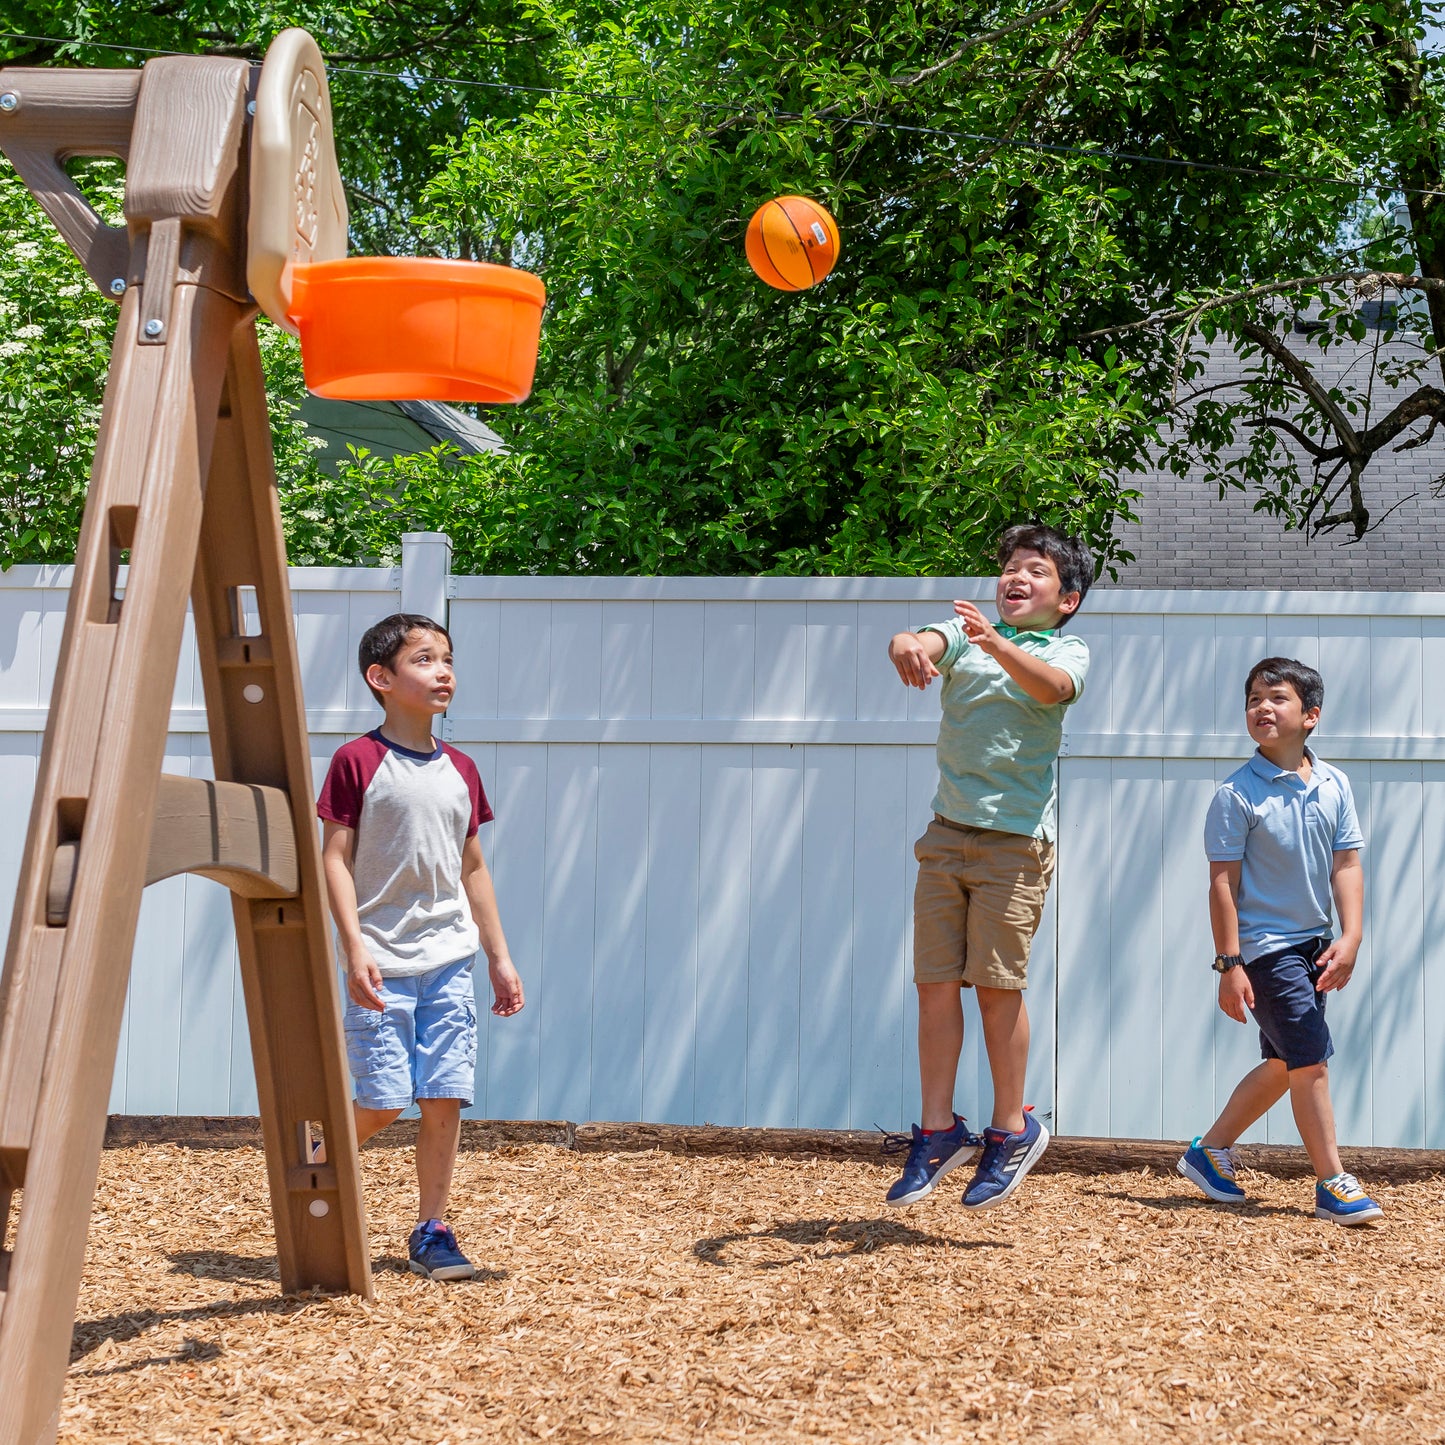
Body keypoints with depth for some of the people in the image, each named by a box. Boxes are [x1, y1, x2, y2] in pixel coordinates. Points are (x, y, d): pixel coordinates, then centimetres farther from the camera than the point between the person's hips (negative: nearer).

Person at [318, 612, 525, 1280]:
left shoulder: (460, 771, 11)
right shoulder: (358, 761, -5)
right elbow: (336, 858, -7)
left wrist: (499, 956, 16)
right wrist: (354, 946, -16)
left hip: (450, 957, 5)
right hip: (384, 961, -5)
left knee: (445, 1098, 1)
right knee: (384, 1101, -7)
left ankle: (431, 1230, 11)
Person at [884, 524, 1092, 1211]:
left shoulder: (1067, 649, 5)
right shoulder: (965, 630, 12)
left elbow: (1052, 687, -19)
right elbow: (924, 643, -11)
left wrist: (996, 644, -37)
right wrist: (909, 644, -36)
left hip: (1016, 838, -3)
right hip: (948, 831, 3)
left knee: (997, 985, -3)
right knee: (936, 982, 2)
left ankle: (1012, 1129, 12)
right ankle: (939, 1131, 11)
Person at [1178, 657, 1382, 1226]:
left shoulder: (1334, 785, 3)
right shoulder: (1238, 793, -11)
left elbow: (1346, 866, 3)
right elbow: (1223, 883, -11)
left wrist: (1350, 939, -9)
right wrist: (1229, 965, -14)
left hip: (1312, 944, 6)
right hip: (1264, 946, -6)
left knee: (1282, 1065, 14)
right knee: (1310, 1059, -9)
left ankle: (1210, 1151, 30)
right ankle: (1333, 1185, -1)